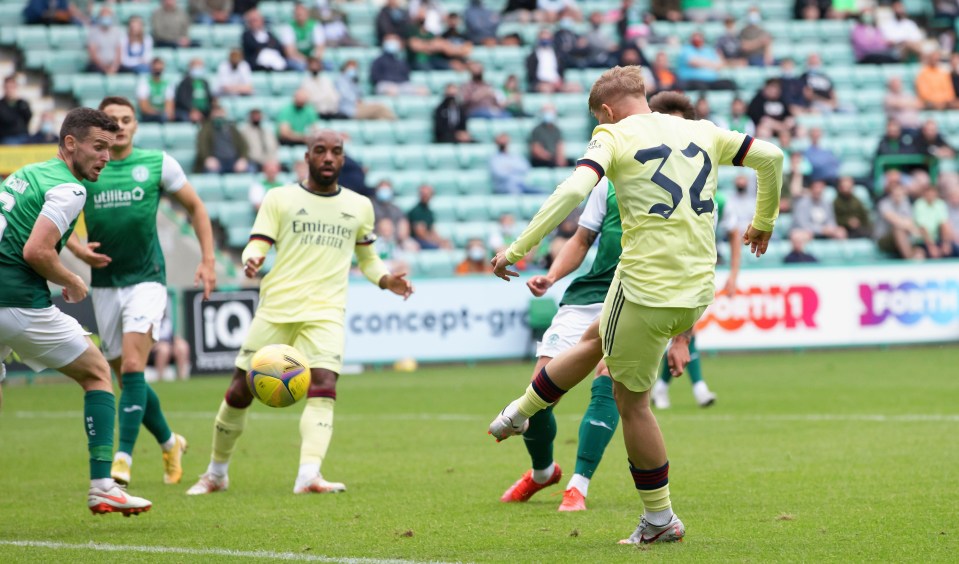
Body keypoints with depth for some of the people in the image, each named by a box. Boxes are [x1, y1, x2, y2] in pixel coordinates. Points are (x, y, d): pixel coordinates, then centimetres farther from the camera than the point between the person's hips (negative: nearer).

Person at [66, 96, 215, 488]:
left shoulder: (158, 163, 0)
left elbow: (195, 208, 11)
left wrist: (208, 260, 5)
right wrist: (76, 248, -10)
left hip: (146, 279, -3)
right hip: (105, 283, 3)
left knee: (132, 365, -20)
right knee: (125, 376, 8)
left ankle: (123, 458, -23)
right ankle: (169, 443, 31)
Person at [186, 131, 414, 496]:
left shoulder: (359, 206, 16)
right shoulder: (280, 199, 8)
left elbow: (367, 258, 26)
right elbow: (256, 245, 1)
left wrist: (386, 280, 5)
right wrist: (251, 262, -23)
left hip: (325, 312, 1)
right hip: (275, 310, 0)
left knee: (323, 386, -24)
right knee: (239, 393, 0)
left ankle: (308, 476, -36)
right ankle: (216, 473, 20)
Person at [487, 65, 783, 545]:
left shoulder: (614, 136, -4)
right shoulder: (703, 133, 11)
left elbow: (574, 190, -19)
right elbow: (770, 156, 14)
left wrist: (518, 249, -18)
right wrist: (764, 222, 30)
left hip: (645, 287, -6)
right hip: (698, 292, 6)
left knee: (631, 399, 11)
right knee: (594, 339, 30)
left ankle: (659, 518, 18)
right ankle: (521, 412, 44)